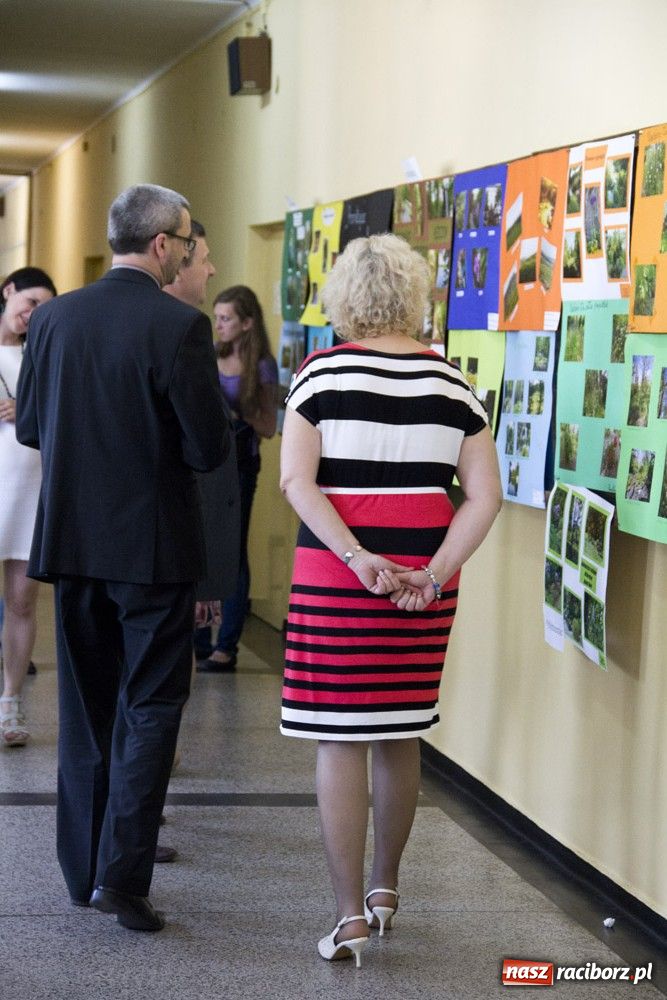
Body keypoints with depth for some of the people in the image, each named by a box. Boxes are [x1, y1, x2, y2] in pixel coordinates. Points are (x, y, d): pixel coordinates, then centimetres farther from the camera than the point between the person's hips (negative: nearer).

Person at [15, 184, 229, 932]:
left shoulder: (54, 319, 0)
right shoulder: (180, 327, -15)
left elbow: (29, 429, 7)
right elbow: (208, 449, -14)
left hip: (71, 538, 5)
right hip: (153, 546, -5)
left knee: (85, 709, 15)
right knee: (150, 707, 4)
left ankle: (84, 870, 22)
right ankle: (121, 874, -3)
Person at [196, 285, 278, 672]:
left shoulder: (262, 367, -3)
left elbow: (269, 428, -4)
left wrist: (235, 414, -19)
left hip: (238, 465, -5)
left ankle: (226, 648, 3)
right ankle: (198, 641, 16)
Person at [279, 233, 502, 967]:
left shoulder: (322, 372, -3)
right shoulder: (450, 383, 4)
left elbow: (295, 480, -13)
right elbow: (484, 495, -2)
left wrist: (358, 559, -17)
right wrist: (435, 574, -7)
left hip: (336, 573, -3)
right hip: (424, 570, 3)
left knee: (339, 739, 2)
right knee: (401, 734, 18)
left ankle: (351, 917, 0)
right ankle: (384, 889, 32)